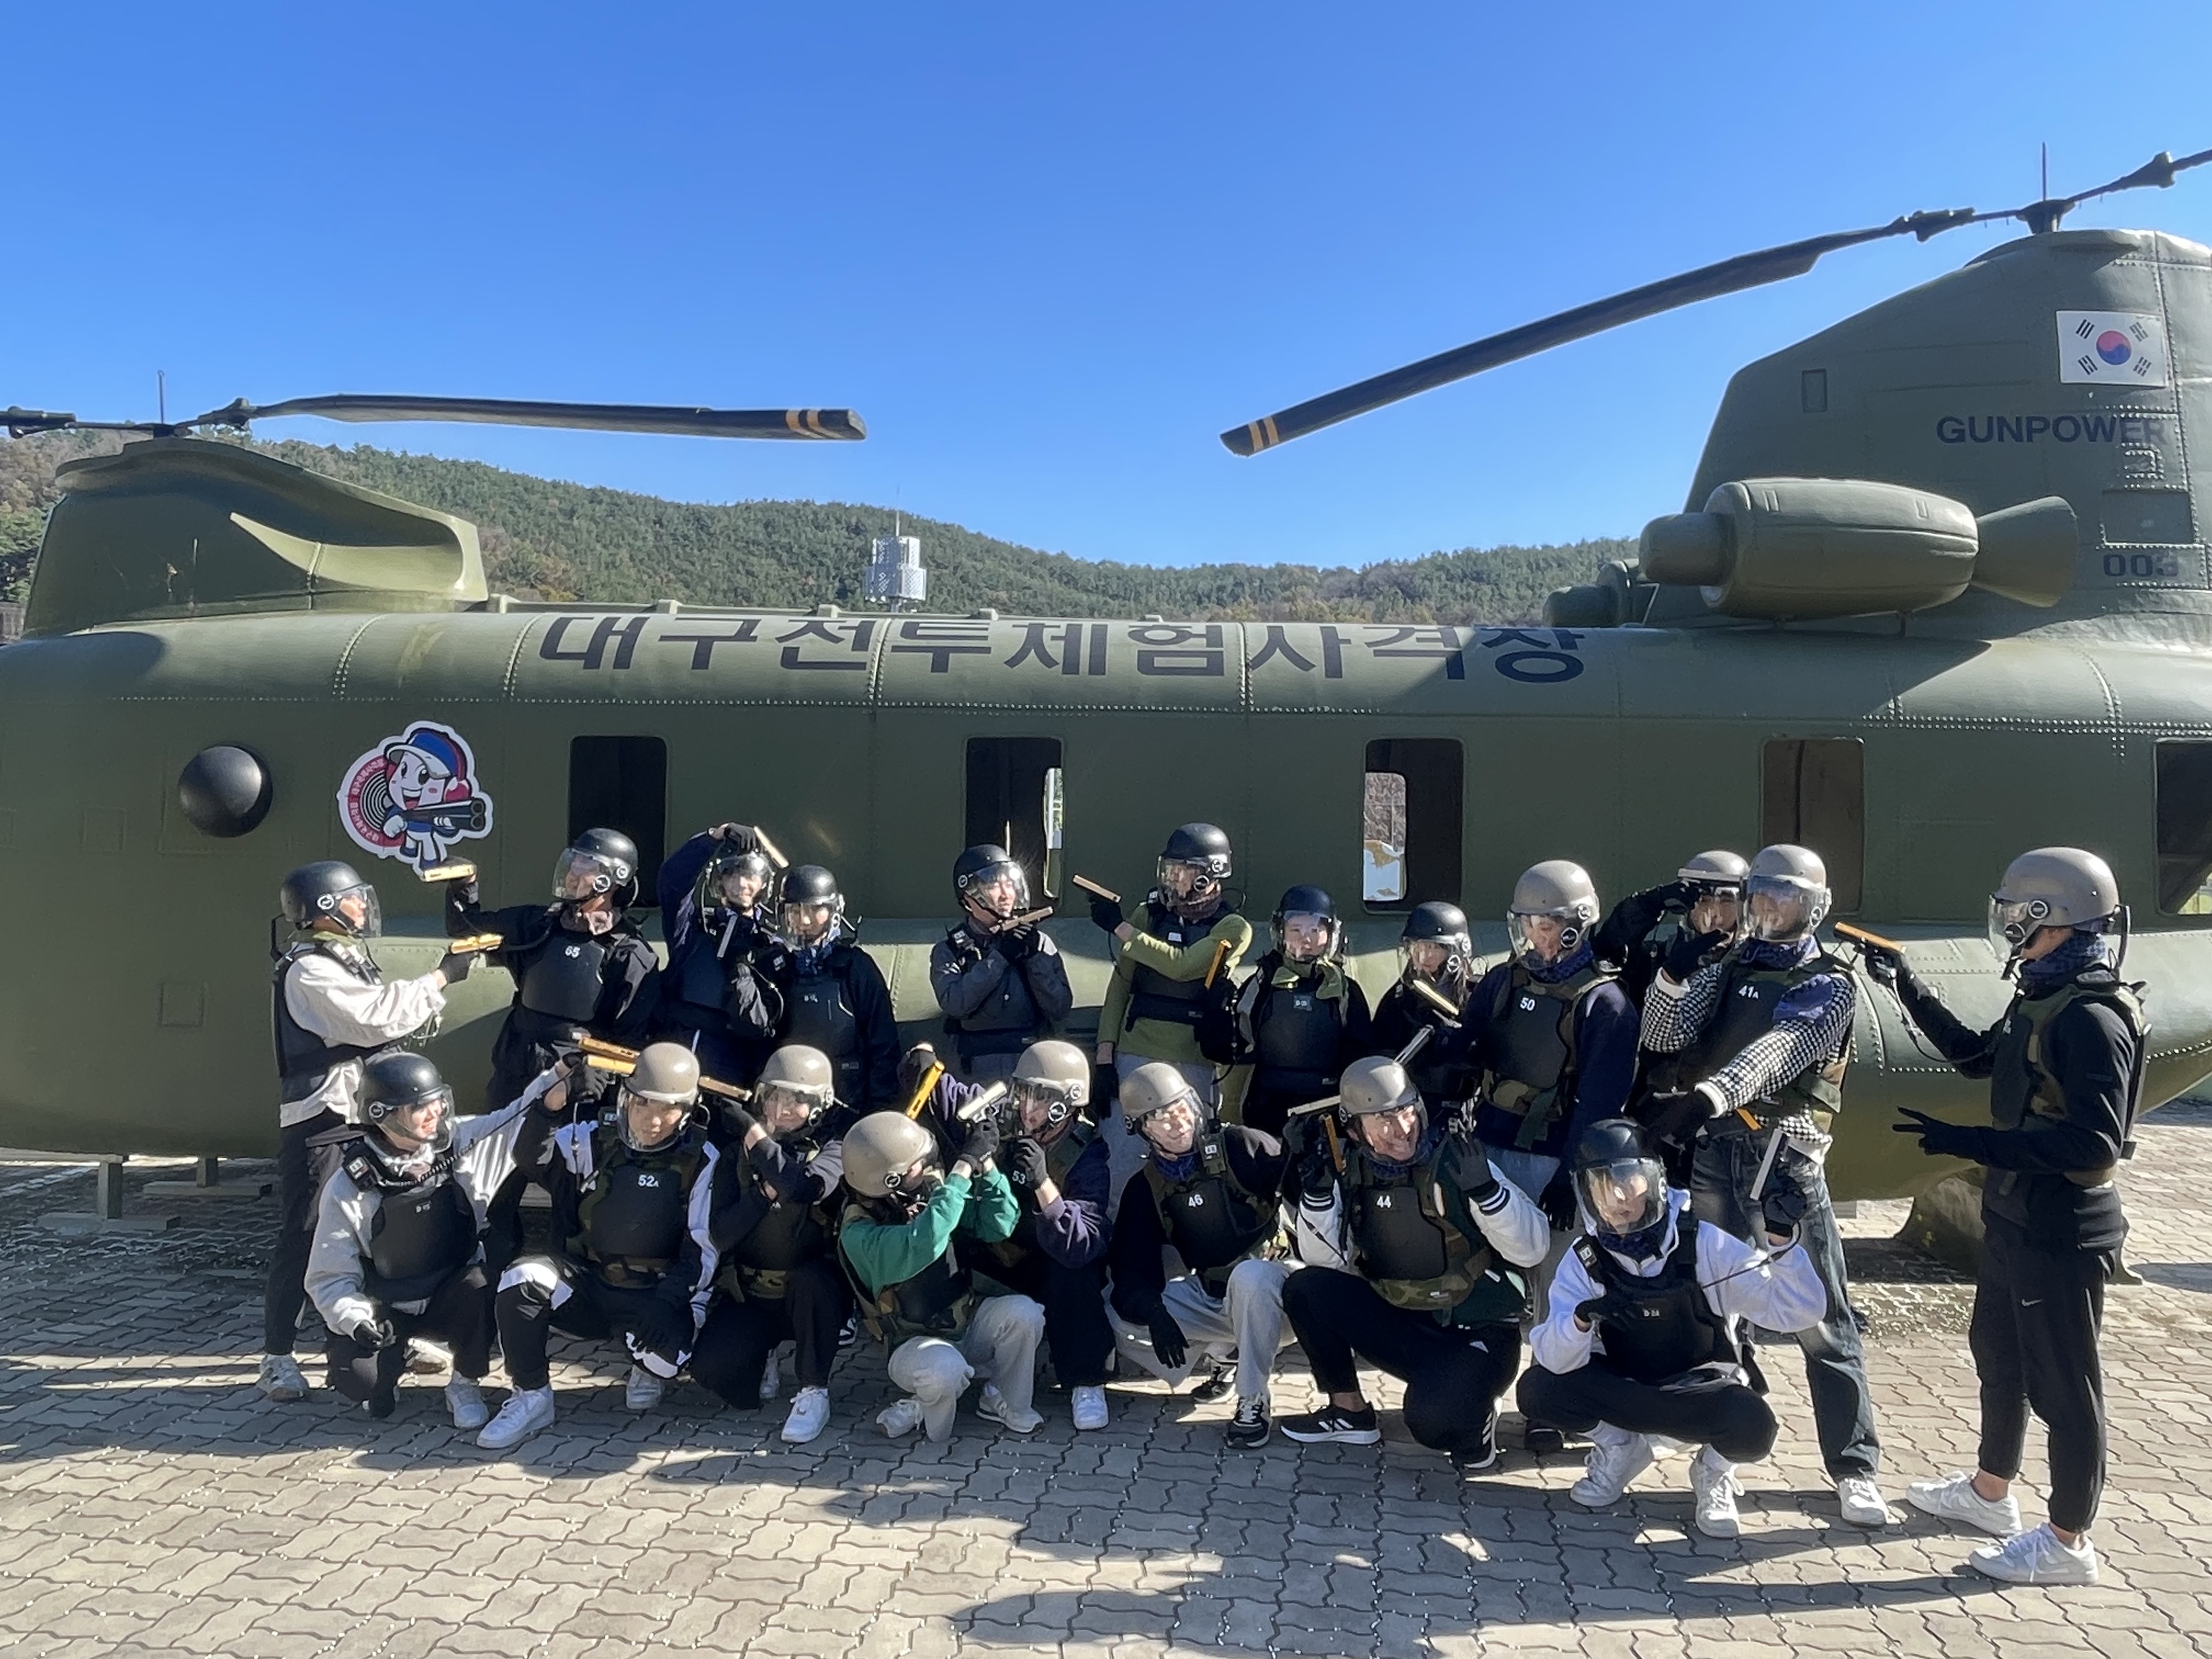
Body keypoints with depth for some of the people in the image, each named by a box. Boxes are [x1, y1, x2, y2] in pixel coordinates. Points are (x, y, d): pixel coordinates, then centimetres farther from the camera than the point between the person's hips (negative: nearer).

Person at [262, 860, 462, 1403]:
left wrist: (434, 988, 0)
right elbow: (375, 1018, -24)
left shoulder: (349, 959, 17)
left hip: (362, 1114, 9)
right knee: (304, 1236, -5)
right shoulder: (309, 971, -14)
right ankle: (277, 1355, 3)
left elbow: (384, 1017, 13)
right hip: (320, 1119, -9)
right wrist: (440, 978, -17)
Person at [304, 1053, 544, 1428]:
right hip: (383, 1310, -1)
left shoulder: (461, 1145, -10)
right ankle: (395, 1353, 13)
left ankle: (465, 1386, -6)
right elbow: (330, 1277, -8)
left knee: (481, 1290, -32)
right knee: (357, 1379, -26)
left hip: (450, 1296, 1)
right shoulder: (349, 1187, -13)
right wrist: (356, 1322, -25)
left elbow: (528, 1121, -13)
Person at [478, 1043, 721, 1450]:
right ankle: (531, 1399, -7)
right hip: (585, 1287, 3)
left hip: (655, 1297, -2)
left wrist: (673, 1308, -22)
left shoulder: (701, 1160, -6)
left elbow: (702, 1250, -7)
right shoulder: (593, 1140, 0)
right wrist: (555, 1085, -16)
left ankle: (647, 1370, 10)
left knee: (667, 1351, -32)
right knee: (523, 1278, -25)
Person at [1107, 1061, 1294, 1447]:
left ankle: (1252, 1402, -20)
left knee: (1249, 1276, -39)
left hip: (1269, 1286, -5)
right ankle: (1224, 1353, 9)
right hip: (1208, 1295, 5)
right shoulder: (1145, 1189, 1)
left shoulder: (1240, 1147, -13)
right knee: (1117, 1318, -11)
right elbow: (1133, 1268, -5)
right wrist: (1153, 1313, -26)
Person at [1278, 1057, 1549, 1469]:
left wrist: (1484, 1189, -34)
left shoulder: (1456, 1160, -18)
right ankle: (1349, 1411, 6)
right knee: (1305, 1288, -12)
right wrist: (1317, 1187, -16)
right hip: (1403, 1322, 5)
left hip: (1477, 1335, -5)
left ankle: (1474, 1417, 6)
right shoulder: (1355, 1169, -3)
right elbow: (1326, 1259, -3)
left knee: (1432, 1421, -32)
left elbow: (1532, 1249, -19)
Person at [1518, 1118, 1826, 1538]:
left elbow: (1799, 1312, -21)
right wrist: (1581, 1319, -43)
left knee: (1751, 1426, -35)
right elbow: (1555, 1361, -22)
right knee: (1537, 1388, -24)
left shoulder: (1705, 1245, -18)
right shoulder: (1584, 1260, -13)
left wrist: (1781, 1238, -36)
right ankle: (1619, 1447, 5)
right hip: (1625, 1387, 2)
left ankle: (1714, 1470, 1)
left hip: (1704, 1388, -2)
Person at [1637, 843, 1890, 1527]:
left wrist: (1703, 1097, -36)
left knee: (1821, 1319, -1)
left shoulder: (1829, 983, -1)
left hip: (1786, 1160, -4)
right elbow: (1663, 1037, 2)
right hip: (1711, 1151, 4)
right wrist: (1674, 968, -15)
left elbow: (1778, 1052, -20)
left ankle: (1855, 1465, 8)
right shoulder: (1728, 967, 13)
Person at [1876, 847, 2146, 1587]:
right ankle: (1989, 1491, 40)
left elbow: (2093, 1143, -29)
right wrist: (1909, 987, 21)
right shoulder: (2042, 1000, 6)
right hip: (2015, 1219, 10)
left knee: (2061, 1384, 4)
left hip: (2062, 1233, -10)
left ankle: (2068, 1543, 19)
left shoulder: (2091, 1018, -23)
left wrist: (1972, 1143, -31)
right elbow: (1978, 1056, 23)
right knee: (1999, 1356, 22)